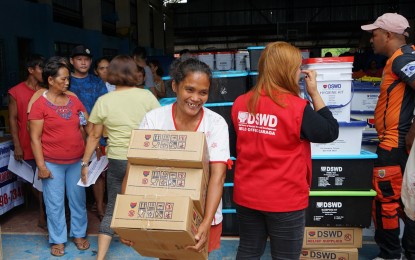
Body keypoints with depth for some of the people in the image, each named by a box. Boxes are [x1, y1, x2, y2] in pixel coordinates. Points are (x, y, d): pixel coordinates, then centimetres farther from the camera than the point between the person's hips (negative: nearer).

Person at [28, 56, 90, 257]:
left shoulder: (74, 100, 4)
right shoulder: (39, 104, -8)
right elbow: (35, 138, -8)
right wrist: (41, 165, -12)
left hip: (77, 161, 4)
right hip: (52, 163, -4)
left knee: (78, 199, 13)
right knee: (55, 202, 7)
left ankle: (79, 234, 30)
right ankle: (58, 240, 23)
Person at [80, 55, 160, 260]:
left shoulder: (103, 101, -3)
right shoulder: (146, 96, -5)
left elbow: (94, 136, 2)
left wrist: (85, 162, 12)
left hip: (117, 161, 1)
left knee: (112, 209, 13)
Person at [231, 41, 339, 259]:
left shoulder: (240, 103, -2)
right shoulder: (297, 108, -18)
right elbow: (331, 133, -5)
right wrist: (314, 93, -2)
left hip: (246, 195, 5)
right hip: (285, 199, -4)